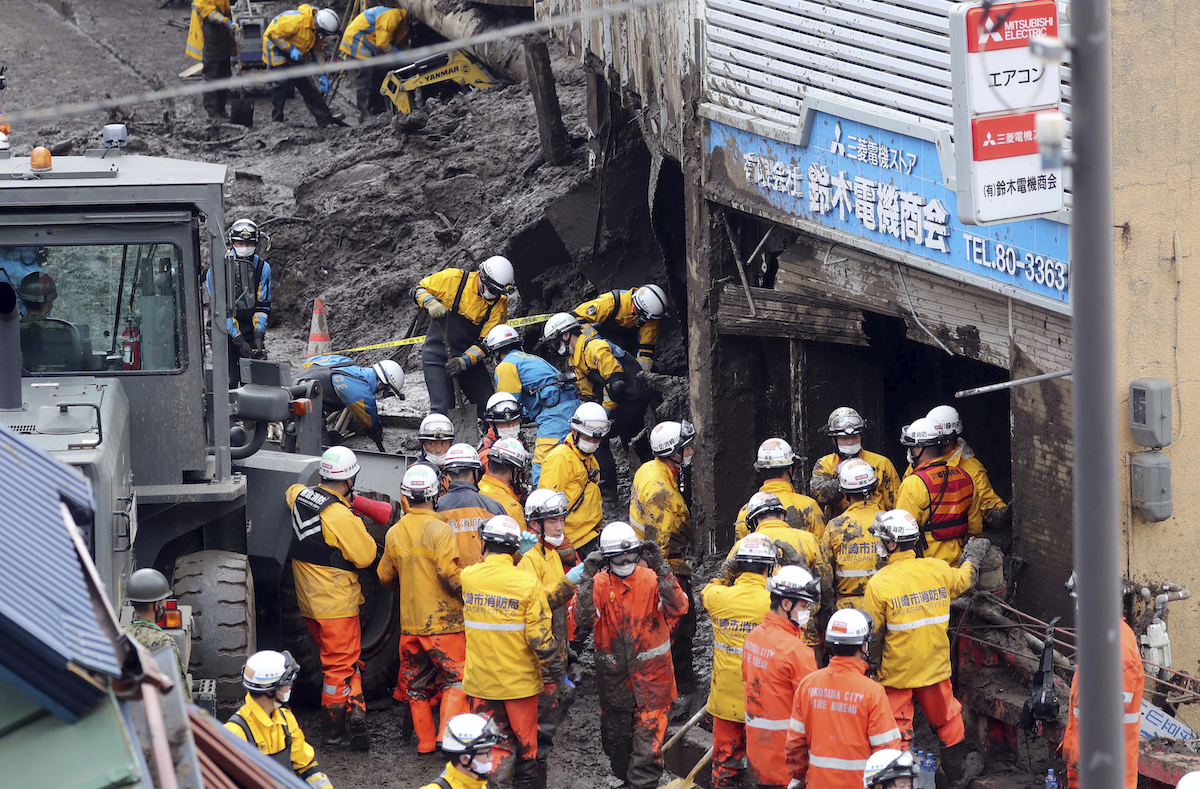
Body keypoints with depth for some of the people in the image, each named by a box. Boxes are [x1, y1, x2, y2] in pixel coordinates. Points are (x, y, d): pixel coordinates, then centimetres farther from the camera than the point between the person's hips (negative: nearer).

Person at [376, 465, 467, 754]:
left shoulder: (394, 533, 4)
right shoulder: (440, 530, -15)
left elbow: (386, 578, 15)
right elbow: (451, 575, -21)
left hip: (410, 622, 5)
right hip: (443, 621, -5)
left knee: (416, 685, 15)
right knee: (455, 679, 1)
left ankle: (425, 740, 18)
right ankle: (448, 736, -12)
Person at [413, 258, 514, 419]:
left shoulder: (499, 303, -6)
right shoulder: (453, 279, -12)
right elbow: (418, 290, -2)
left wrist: (465, 361, -24)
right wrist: (431, 303, -24)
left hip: (469, 359, 3)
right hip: (437, 356, -3)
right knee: (442, 409, -14)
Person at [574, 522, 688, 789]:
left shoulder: (651, 579, -7)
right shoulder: (599, 584, -5)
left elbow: (678, 608, -22)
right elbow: (584, 621, -19)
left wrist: (661, 569, -30)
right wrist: (587, 580, -27)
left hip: (651, 674, -2)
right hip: (614, 675, 2)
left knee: (649, 737, -7)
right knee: (615, 736, 16)